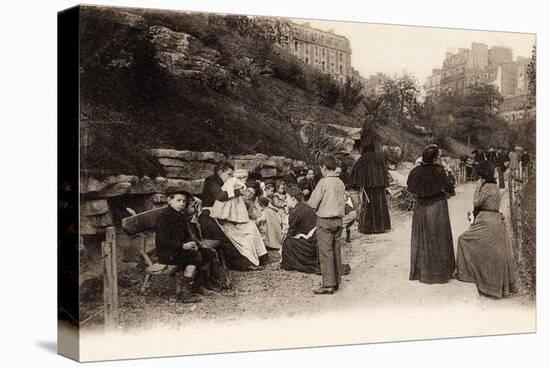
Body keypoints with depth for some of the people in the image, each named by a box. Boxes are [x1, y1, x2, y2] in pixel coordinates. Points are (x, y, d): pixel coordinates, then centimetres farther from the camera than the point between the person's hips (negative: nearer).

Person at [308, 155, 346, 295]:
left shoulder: (324, 182, -13)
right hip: (338, 220, 7)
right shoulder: (340, 183, 5)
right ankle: (336, 282, 19)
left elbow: (313, 203, -11)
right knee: (336, 251, 12)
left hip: (325, 221, -7)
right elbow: (343, 203, 12)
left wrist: (316, 208, 9)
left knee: (325, 252, -4)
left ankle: (328, 285, -4)